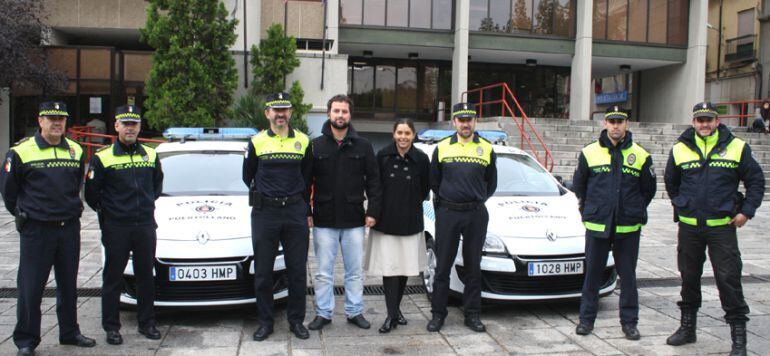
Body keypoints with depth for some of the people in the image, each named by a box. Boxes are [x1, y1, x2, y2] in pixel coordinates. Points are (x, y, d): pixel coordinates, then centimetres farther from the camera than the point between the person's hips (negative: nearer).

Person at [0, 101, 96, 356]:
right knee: (31, 287, 0)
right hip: (36, 230, -4)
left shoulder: (76, 151, 7)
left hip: (69, 228, 4)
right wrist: (23, 214, 7)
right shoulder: (21, 152, -6)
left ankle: (70, 332, 27)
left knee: (68, 284, 14)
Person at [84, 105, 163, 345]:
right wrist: (105, 212, 4)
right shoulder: (102, 157, -5)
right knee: (113, 278, 4)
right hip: (116, 228, -3)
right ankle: (111, 327, 14)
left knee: (146, 276, 11)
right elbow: (91, 192, 0)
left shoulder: (150, 155, 8)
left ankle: (146, 323, 22)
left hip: (146, 226, 4)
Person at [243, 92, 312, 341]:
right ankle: (265, 322, 17)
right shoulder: (257, 142, 2)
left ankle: (296, 321, 18)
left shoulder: (303, 141, 5)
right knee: (263, 272, 5)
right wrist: (264, 195, 9)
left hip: (295, 212, 1)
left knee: (297, 270, 5)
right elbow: (248, 176, 13)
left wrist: (303, 205, 12)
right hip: (264, 213, -1)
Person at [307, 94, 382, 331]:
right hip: (324, 220, -1)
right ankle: (323, 313, 18)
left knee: (355, 270, 9)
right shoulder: (315, 146, 2)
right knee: (324, 271, 7)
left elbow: (373, 180, 5)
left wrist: (373, 211, -2)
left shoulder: (363, 146, 5)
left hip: (354, 220, 1)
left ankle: (355, 311, 22)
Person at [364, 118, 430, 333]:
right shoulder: (383, 156, -4)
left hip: (410, 222, 2)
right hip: (386, 220, -2)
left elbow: (425, 188, 10)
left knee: (405, 267, 8)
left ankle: (396, 309, 24)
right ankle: (392, 315, -2)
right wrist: (377, 208, 2)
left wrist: (412, 203, 6)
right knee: (389, 267, -6)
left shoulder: (421, 159, -2)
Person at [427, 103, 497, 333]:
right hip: (447, 213, 0)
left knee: (473, 266, 8)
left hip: (476, 214, 1)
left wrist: (477, 200, 10)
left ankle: (472, 314, 17)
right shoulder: (442, 148, 4)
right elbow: (433, 180, 13)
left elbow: (491, 182, 15)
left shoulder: (487, 149, 5)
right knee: (443, 266, 4)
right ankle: (438, 313, 13)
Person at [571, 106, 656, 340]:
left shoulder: (640, 156, 2)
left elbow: (648, 189, 12)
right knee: (592, 274, 7)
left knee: (628, 276, 8)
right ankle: (586, 318, 19)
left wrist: (634, 211, 12)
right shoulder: (589, 153, 2)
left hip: (628, 228, 0)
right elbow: (578, 185, 12)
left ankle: (629, 321, 19)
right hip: (596, 226, 0)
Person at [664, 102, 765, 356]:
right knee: (689, 278, 12)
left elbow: (756, 181, 5)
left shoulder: (737, 148, 0)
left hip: (722, 226, -2)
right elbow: (671, 183, 21)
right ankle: (687, 327, 26)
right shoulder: (680, 149, 6)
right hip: (689, 226, 3)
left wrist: (746, 211, -3)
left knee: (729, 278, -4)